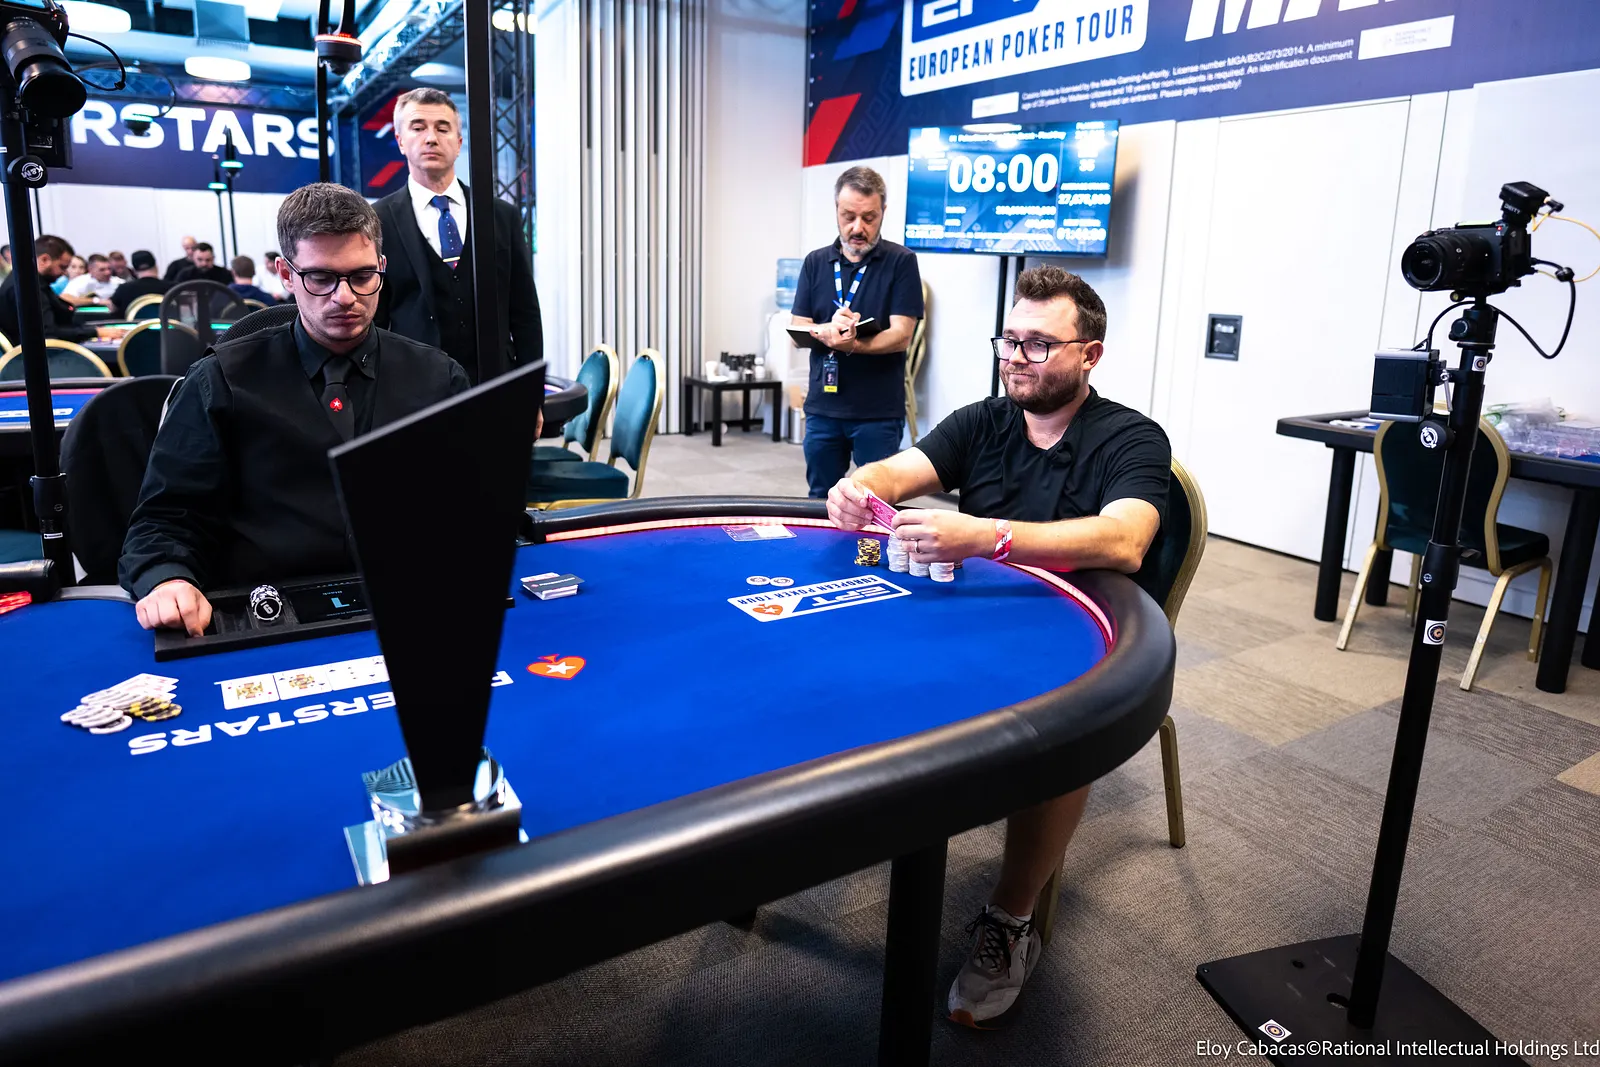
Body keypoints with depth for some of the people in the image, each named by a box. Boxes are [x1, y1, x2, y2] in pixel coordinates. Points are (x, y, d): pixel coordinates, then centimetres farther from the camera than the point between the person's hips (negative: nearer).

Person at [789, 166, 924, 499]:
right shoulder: (816, 263, 10)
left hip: (879, 411, -4)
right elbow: (796, 332, 5)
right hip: (822, 407, 4)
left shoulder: (901, 262, -2)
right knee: (820, 502, 13)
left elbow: (901, 335, -10)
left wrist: (850, 344, -27)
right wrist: (828, 329, -18)